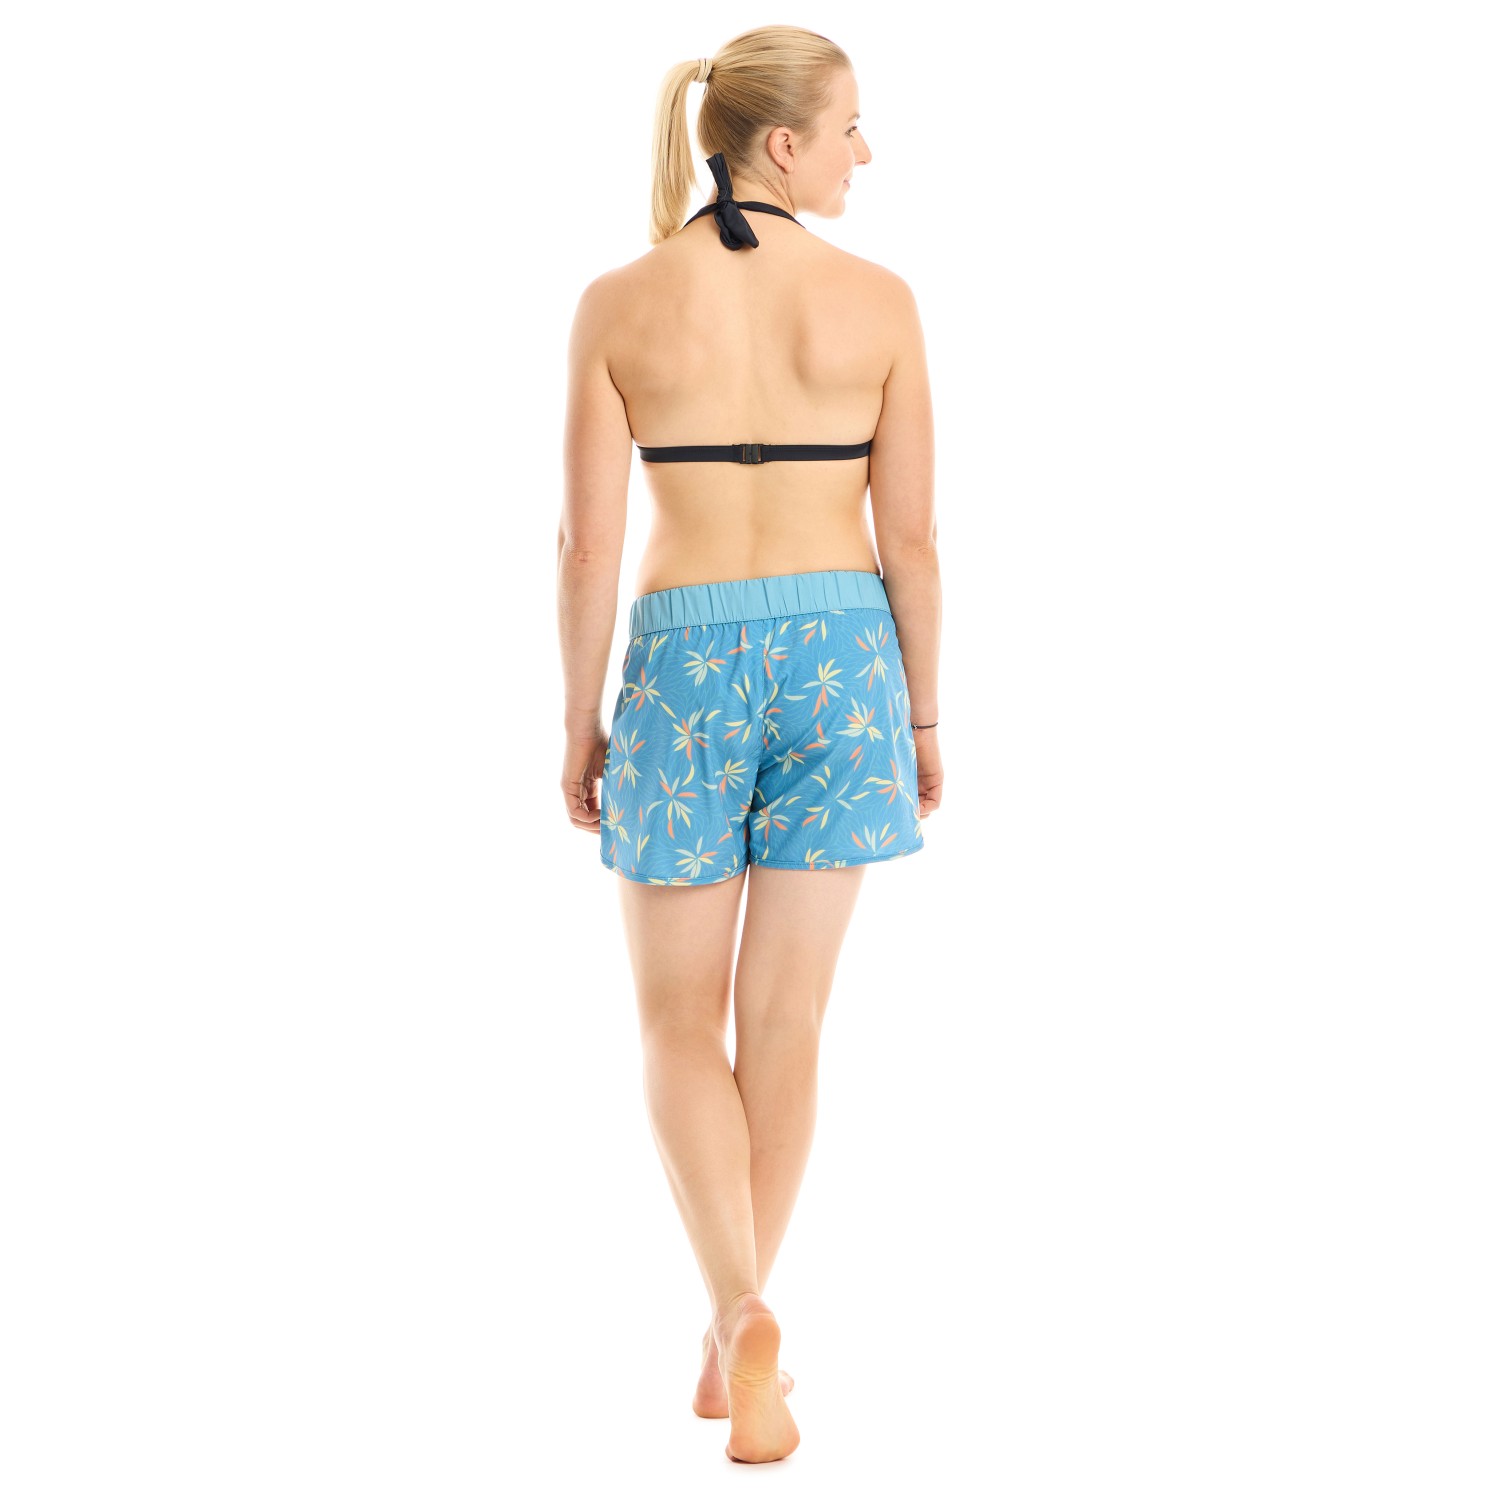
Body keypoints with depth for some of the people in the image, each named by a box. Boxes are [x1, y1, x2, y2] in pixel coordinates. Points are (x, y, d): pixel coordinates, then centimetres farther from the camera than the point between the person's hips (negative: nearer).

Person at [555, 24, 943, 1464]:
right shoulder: (877, 299, -4)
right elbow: (910, 536, -2)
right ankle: (732, 1347, 19)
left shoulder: (619, 304, -5)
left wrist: (580, 722, 6)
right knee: (782, 1020, 11)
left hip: (685, 661, -1)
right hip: (839, 655, 1)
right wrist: (924, 716, 9)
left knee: (679, 1020, 12)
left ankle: (745, 1311, -9)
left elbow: (588, 541, -5)